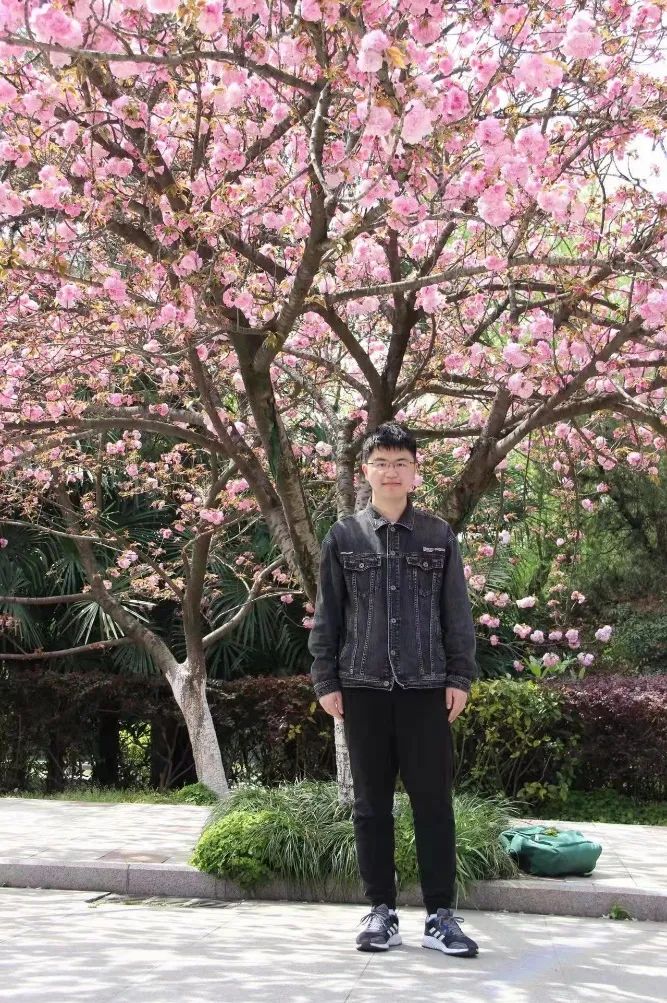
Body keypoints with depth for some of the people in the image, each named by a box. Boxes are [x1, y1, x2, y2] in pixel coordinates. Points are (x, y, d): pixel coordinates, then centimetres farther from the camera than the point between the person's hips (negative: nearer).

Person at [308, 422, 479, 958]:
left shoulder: (439, 535, 5)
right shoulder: (343, 536, 5)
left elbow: (458, 613, 5)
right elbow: (327, 614, 6)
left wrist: (459, 677, -1)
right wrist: (325, 681, 1)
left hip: (426, 688, 0)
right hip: (363, 687, 1)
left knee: (434, 803, 1)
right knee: (372, 804, 6)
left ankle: (440, 915, 6)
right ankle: (382, 911, 13)